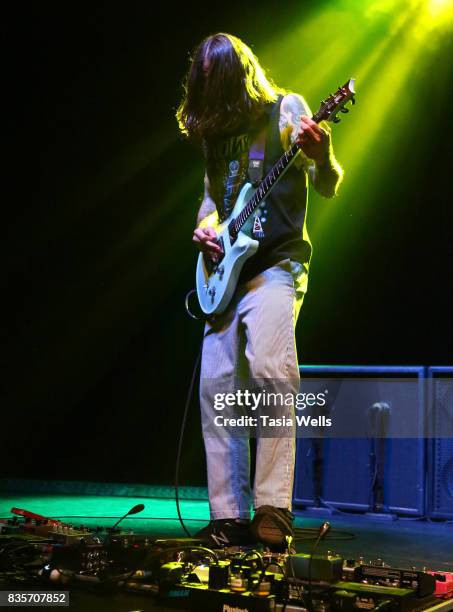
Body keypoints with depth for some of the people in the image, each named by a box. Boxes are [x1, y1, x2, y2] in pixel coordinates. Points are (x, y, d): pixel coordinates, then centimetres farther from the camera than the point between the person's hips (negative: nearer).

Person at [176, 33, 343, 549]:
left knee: (270, 369, -25)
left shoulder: (285, 109, 1)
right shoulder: (215, 129, 16)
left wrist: (322, 157, -29)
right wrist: (204, 226, 5)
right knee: (215, 385, 0)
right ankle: (230, 516, 5)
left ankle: (273, 511, -21)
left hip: (275, 263, -6)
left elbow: (328, 187, -6)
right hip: (226, 268, 6)